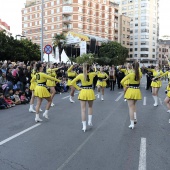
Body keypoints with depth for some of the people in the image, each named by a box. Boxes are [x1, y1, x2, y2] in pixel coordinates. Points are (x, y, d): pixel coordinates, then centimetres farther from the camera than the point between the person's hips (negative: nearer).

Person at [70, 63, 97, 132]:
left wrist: (78, 88, 1)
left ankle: (84, 126, 1)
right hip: (90, 92, 1)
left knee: (83, 109, 3)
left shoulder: (80, 75, -6)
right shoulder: (92, 74, -5)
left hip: (83, 92, 0)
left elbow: (72, 82, -7)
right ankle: (90, 121, 16)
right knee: (90, 107, 26)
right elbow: (96, 72, 20)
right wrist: (95, 68, 39)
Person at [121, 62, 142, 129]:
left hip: (130, 91, -4)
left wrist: (126, 86, -2)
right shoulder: (140, 74, -2)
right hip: (137, 91, 4)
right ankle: (135, 118, 15)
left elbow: (122, 82, -17)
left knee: (130, 107, 1)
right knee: (133, 104, 27)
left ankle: (132, 124, 0)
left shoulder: (130, 74, -14)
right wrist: (137, 68, 20)